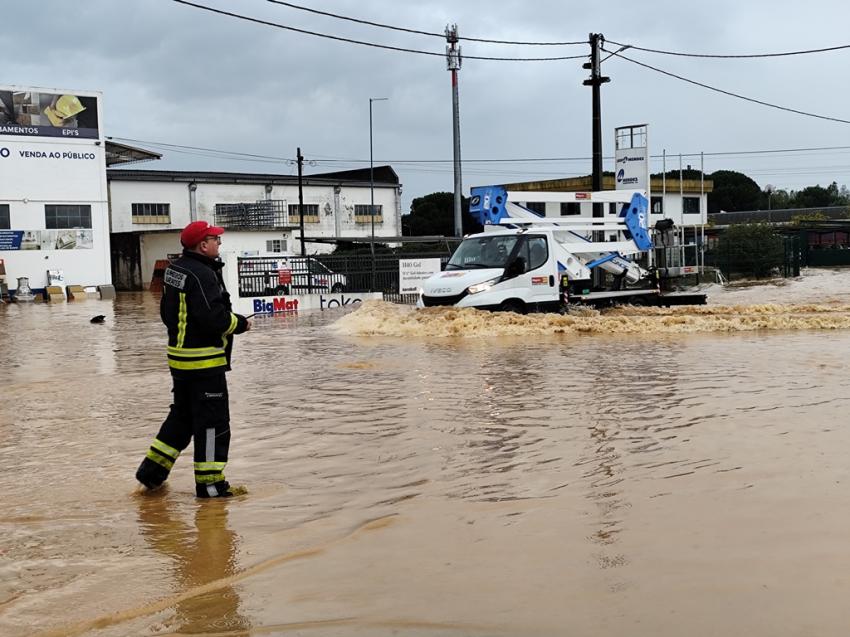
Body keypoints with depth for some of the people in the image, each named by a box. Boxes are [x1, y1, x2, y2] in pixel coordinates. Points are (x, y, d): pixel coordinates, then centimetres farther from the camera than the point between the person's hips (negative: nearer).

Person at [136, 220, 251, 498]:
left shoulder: (174, 270, 11)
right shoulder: (202, 274, -20)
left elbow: (167, 313, 18)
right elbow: (213, 318, -25)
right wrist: (240, 323, -9)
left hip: (179, 356, 10)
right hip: (204, 361, -10)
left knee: (182, 415, 21)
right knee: (213, 421, 0)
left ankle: (152, 469, 25)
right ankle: (209, 483, 7)